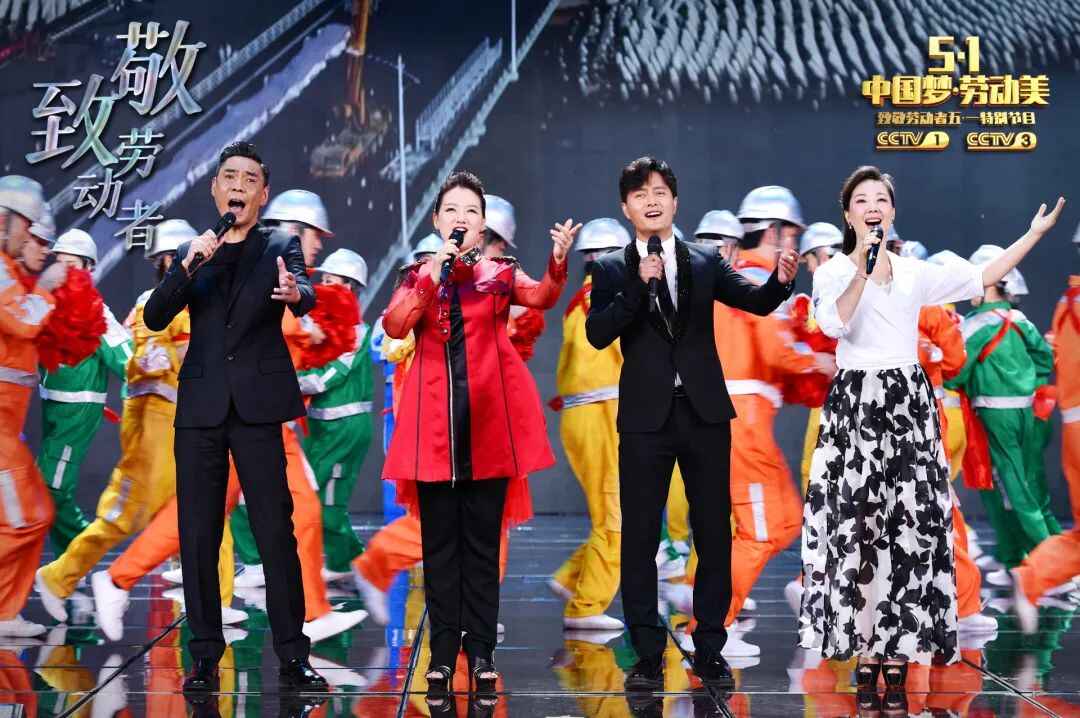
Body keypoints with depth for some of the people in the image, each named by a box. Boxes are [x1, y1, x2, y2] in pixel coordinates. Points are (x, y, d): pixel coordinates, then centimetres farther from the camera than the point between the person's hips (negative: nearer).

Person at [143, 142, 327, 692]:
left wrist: (294, 293, -39)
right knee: (197, 537, 5)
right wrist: (189, 265, -14)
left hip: (257, 405, -3)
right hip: (200, 408, 3)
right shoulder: (191, 252, 14)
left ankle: (293, 657, 2)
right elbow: (155, 318, 2)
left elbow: (305, 296, -14)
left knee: (276, 532, -5)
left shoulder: (280, 248, 6)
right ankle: (205, 656, 14)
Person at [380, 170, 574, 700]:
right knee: (440, 542, 4)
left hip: (488, 419, 0)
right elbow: (393, 327, -8)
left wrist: (558, 264, -33)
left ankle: (481, 650, 11)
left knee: (482, 541, 4)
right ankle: (444, 651, 11)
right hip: (436, 420, 1)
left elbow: (541, 297, -13)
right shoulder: (418, 276, 10)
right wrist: (433, 274, -14)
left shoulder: (500, 274, 8)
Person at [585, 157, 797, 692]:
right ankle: (647, 655, 13)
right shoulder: (612, 270, 3)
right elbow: (598, 334, -10)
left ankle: (710, 651, 17)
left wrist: (780, 281, -23)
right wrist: (639, 286, -19)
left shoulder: (705, 262, 8)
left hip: (705, 412, 2)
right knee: (640, 537, 3)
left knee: (714, 534, 6)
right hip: (645, 417, -1)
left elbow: (756, 302, -3)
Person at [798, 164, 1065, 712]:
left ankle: (897, 661, 1)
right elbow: (833, 324, -15)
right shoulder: (832, 271, 3)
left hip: (909, 404, 3)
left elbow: (983, 277, 18)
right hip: (854, 405, -3)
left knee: (910, 526, -4)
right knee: (858, 529, -6)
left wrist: (1035, 233, 19)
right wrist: (863, 268, -22)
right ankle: (866, 664, 0)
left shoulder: (914, 273, 13)